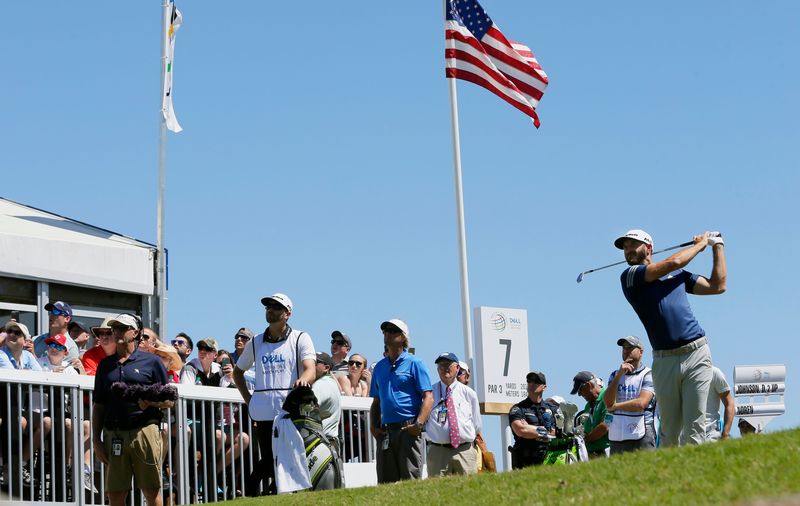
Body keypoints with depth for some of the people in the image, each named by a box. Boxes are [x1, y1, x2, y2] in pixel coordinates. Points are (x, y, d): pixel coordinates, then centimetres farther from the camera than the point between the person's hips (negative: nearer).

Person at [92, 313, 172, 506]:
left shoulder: (151, 361, 8)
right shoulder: (105, 365, 18)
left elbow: (169, 401, 6)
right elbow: (98, 405, 16)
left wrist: (151, 402, -14)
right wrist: (96, 439, 7)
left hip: (145, 430, -3)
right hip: (113, 434, 3)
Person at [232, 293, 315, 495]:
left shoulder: (300, 338, 5)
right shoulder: (256, 343, 17)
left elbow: (311, 369, -9)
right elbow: (237, 372, 29)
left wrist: (303, 379, -33)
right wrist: (248, 399, 15)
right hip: (263, 413, 3)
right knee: (268, 462, 1)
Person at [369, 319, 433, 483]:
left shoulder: (414, 364, 1)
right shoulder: (379, 367, 19)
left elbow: (428, 397, -6)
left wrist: (419, 424, -17)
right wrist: (373, 426, 8)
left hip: (408, 429, -6)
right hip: (385, 431, 6)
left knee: (410, 478, -10)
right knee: (385, 481, 4)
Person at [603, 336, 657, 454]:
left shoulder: (648, 375, 2)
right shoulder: (615, 375, 19)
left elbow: (641, 403, -12)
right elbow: (608, 401, 3)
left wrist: (615, 406, 1)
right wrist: (619, 375, -5)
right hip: (616, 438, 5)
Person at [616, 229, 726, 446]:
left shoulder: (679, 274, 19)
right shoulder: (629, 276, 5)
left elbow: (717, 286, 22)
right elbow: (672, 262, -5)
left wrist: (717, 246, 25)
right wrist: (700, 244, 10)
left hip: (696, 354, 1)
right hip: (664, 361, -1)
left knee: (694, 426, -7)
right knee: (669, 429, 0)